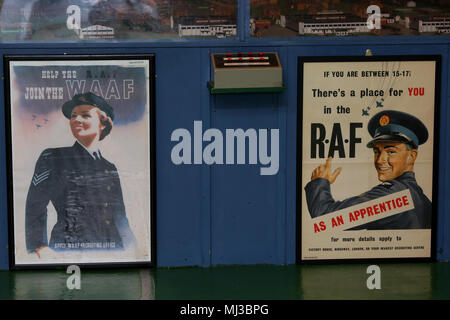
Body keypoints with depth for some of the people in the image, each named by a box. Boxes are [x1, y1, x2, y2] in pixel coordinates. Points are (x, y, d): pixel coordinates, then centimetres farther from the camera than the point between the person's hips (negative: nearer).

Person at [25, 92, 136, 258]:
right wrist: (38, 246, -9)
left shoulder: (110, 168, 18)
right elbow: (35, 205, 4)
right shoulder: (52, 158, 7)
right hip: (67, 250, -4)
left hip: (109, 251, 4)